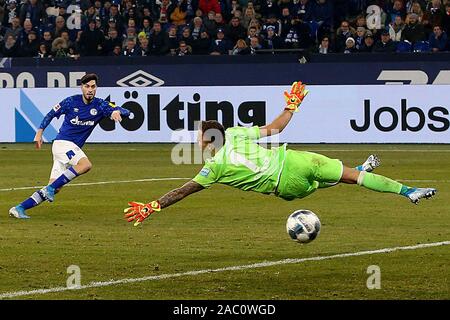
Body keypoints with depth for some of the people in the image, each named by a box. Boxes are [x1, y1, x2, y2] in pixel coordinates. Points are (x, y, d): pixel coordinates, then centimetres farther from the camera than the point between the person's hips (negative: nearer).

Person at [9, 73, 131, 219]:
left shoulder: (100, 105, 0)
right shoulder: (71, 102, -4)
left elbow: (126, 112, -10)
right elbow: (51, 114, 10)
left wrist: (117, 112, -33)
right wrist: (39, 133, 8)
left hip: (74, 148, 5)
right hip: (62, 142, -5)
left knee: (55, 188, -2)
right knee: (85, 164, -30)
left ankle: (19, 208, 0)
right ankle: (50, 188, -26)